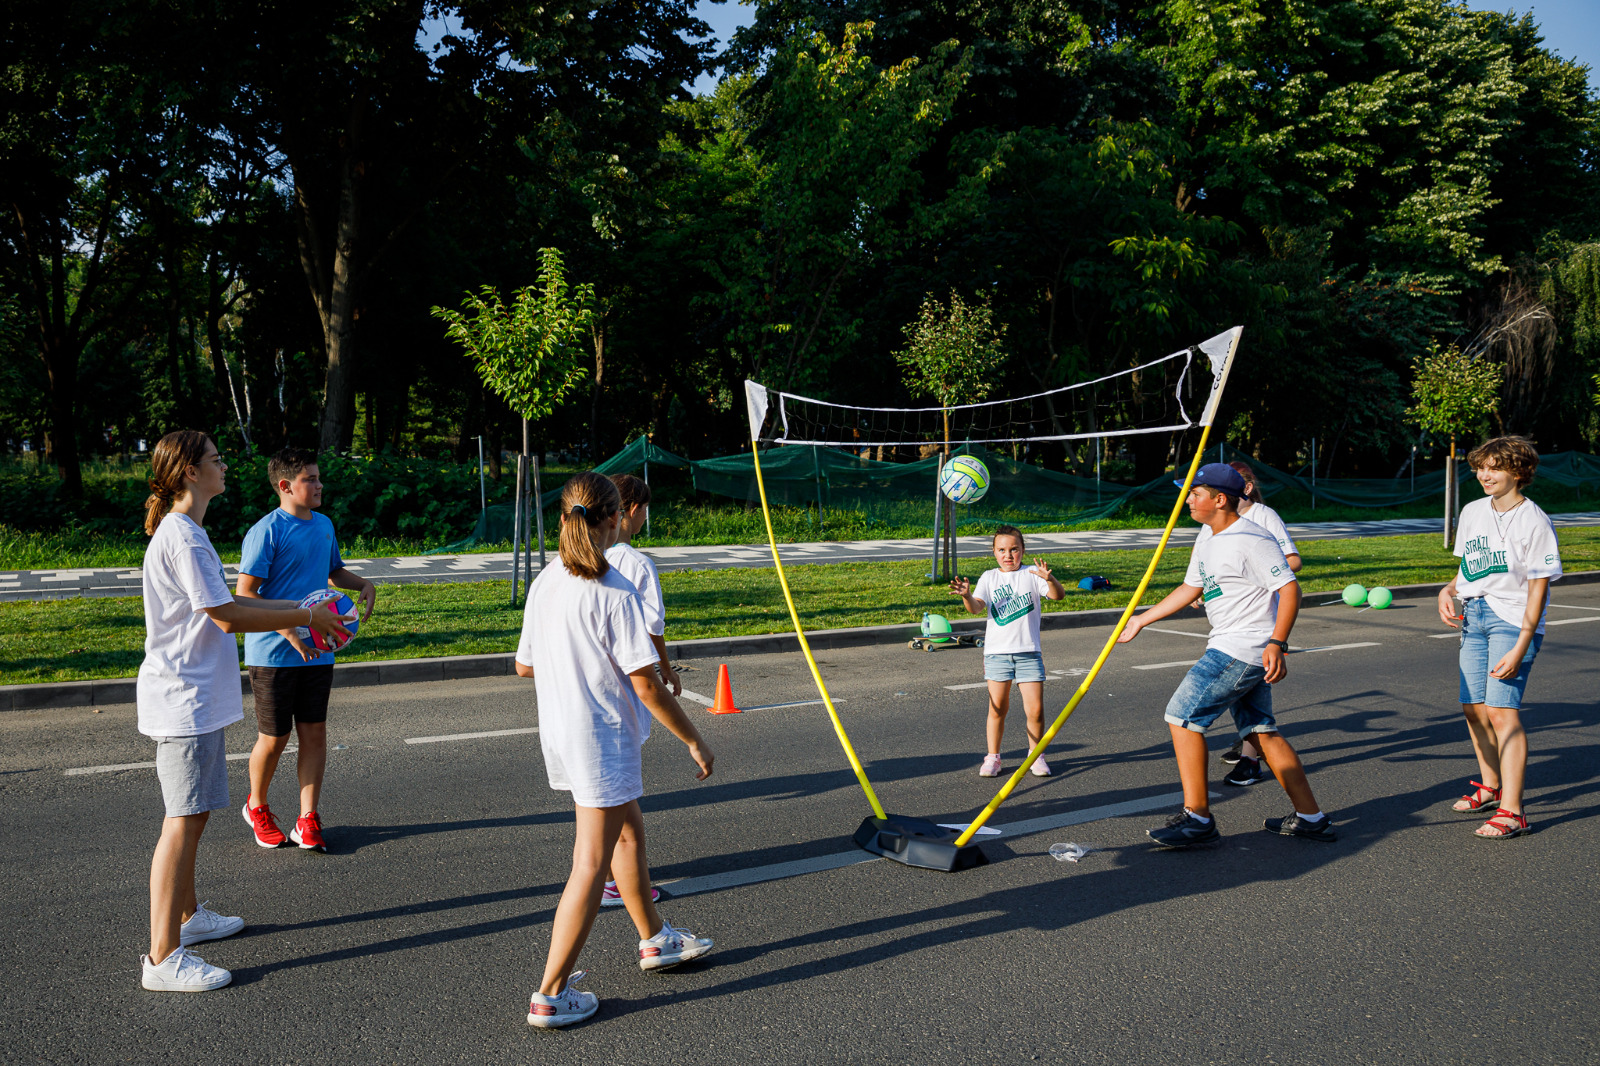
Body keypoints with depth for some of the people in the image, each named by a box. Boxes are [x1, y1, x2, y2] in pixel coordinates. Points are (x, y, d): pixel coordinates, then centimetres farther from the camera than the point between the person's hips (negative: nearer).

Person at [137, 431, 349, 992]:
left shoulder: (186, 532, 16)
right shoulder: (181, 536, -18)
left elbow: (223, 604, 21)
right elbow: (227, 617, -21)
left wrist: (296, 610, 16)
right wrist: (306, 617, -13)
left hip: (196, 698, 11)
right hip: (183, 700, -11)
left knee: (193, 813, 20)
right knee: (183, 821, -9)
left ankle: (188, 914, 34)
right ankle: (163, 957, -5)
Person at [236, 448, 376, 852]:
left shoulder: (324, 525, 9)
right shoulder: (266, 531, -13)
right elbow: (245, 595, -16)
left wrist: (363, 584, 3)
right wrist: (289, 631, -25)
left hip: (317, 651, 6)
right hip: (273, 653, -6)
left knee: (314, 732, 5)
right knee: (274, 739, 5)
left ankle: (308, 820, 14)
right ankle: (257, 808, 31)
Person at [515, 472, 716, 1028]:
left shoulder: (545, 583, 2)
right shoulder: (615, 594, -21)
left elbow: (524, 665, 11)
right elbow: (646, 686, -20)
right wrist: (695, 740, -10)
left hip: (560, 732, 8)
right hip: (603, 738, -8)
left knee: (629, 831, 24)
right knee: (591, 865, 0)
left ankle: (655, 939, 42)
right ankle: (551, 995, 6)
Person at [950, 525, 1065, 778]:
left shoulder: (1031, 574, 1)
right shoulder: (989, 578, 6)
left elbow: (1058, 595, -12)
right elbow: (977, 608, -7)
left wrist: (1050, 579, -34)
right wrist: (967, 596, -30)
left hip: (1029, 652, -1)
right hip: (997, 652, 1)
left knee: (1035, 709, -3)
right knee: (997, 708, 6)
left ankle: (1036, 755, 17)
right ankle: (993, 757, 19)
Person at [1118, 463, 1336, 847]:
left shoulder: (1250, 539, -16)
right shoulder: (1209, 542, 15)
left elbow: (1290, 588, -20)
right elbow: (1189, 589, 27)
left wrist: (1277, 644, -30)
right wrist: (1140, 620, 30)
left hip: (1243, 649, -10)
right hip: (1230, 647, 10)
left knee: (1182, 715, -9)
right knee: (1262, 731, 12)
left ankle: (1197, 818, -4)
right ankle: (1311, 818, 18)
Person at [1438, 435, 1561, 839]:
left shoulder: (1534, 521, -10)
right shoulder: (1472, 512, 9)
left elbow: (1538, 588, -12)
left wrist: (1521, 647, -18)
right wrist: (1448, 590, 0)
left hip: (1513, 620, -7)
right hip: (1473, 617, 7)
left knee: (1501, 710, -15)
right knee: (1474, 709, 10)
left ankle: (1512, 812, -14)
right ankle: (1490, 787, 30)